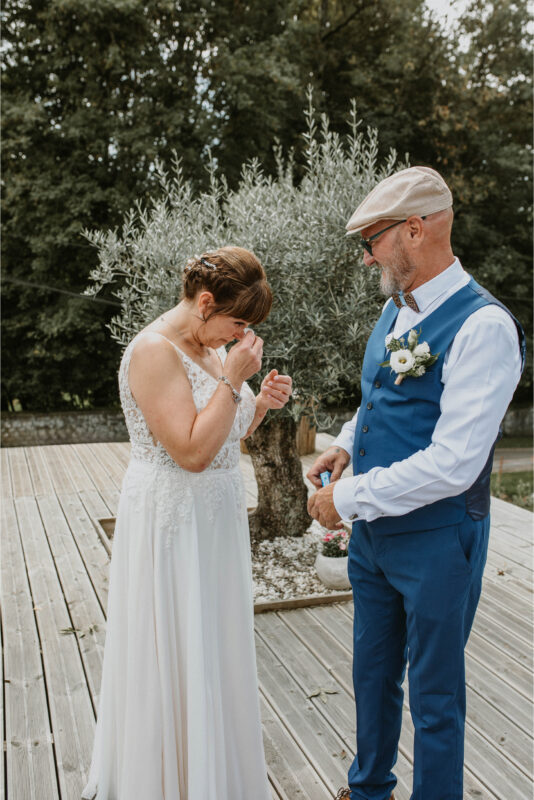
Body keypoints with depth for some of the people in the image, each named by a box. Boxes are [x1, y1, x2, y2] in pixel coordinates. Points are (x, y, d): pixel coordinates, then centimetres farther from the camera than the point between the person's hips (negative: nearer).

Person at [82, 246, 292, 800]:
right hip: (171, 521, -9)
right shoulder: (154, 351, -20)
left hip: (215, 516, 9)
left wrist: (261, 403, -1)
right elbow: (192, 451, -25)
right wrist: (233, 380, -22)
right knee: (173, 656, 6)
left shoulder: (212, 346, 7)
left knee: (213, 646, 18)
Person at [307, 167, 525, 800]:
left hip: (436, 540, -8)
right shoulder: (395, 310, 6)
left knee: (435, 693, 12)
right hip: (373, 532, 8)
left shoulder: (483, 327, -22)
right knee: (373, 672, 24)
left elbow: (452, 464, -26)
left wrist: (349, 498, -19)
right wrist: (347, 443, 2)